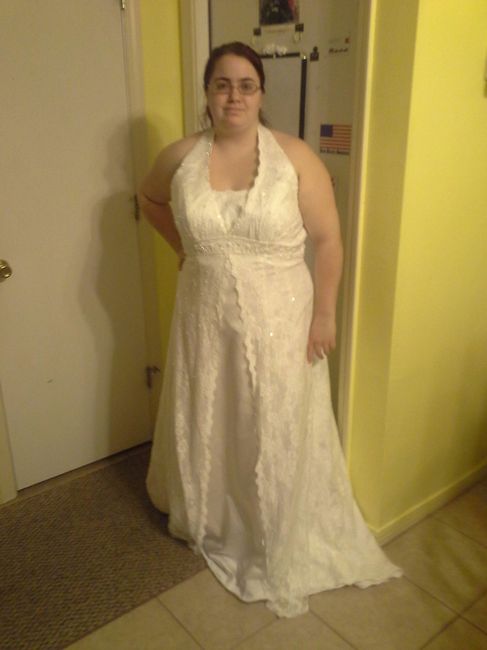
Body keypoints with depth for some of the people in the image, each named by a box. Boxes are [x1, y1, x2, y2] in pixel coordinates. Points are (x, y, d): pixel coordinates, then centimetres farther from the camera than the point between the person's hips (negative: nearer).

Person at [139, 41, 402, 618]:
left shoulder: (295, 157, -10)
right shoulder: (180, 158, -3)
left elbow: (327, 240, -7)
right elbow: (149, 198, 19)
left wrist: (324, 315, -9)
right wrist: (181, 245, 10)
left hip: (278, 322, -2)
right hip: (206, 321, 3)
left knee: (277, 433, 11)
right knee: (206, 426, 18)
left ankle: (280, 543, 35)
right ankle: (210, 522, 46)